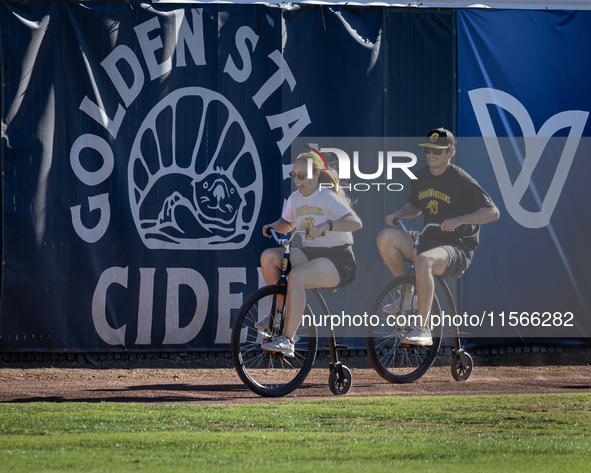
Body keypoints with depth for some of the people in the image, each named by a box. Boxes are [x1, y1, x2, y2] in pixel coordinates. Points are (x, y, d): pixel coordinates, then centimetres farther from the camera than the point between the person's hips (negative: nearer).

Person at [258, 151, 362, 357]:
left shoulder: (327, 197, -14)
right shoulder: (295, 199, 9)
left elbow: (355, 222, -27)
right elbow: (287, 224, 28)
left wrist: (326, 225, -42)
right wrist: (274, 226, 4)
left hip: (338, 260, -8)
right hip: (309, 253, 8)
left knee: (296, 276, -33)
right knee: (268, 257, -14)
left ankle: (287, 341, -34)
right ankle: (278, 312, 1)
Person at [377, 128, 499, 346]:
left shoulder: (461, 180, -11)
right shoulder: (420, 177, 9)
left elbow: (492, 212, -13)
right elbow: (414, 207, 27)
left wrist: (459, 220, -28)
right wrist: (398, 214, 3)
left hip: (458, 248, -7)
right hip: (428, 241, 7)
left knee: (423, 261, -38)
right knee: (386, 238, -16)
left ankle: (423, 330, -34)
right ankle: (408, 296, -1)